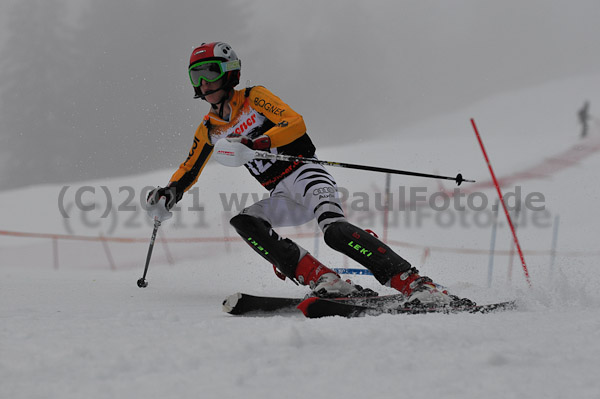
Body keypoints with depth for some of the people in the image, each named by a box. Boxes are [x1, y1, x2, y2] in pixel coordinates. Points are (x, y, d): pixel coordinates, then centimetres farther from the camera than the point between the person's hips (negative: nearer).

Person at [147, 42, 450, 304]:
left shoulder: (253, 98, 0)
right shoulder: (209, 129, 17)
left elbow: (295, 123, -15)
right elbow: (188, 172, 29)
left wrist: (254, 144, -29)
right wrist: (169, 192, 8)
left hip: (304, 174, -7)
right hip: (284, 200, 7)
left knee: (334, 230, -32)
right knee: (242, 221, -21)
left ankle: (415, 284, -39)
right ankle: (321, 279, -31)